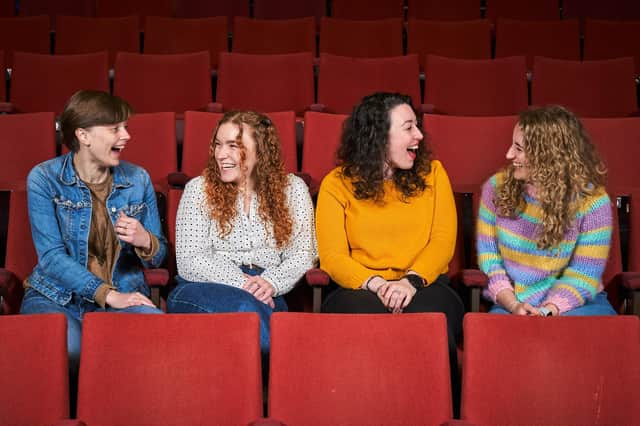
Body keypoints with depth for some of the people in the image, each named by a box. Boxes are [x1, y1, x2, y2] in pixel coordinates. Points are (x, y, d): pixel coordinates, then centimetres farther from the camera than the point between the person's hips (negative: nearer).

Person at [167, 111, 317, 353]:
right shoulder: (198, 189, 7)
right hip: (202, 291, 0)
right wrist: (242, 283, -15)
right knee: (245, 305, -35)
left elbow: (302, 254, 5)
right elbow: (189, 261, -1)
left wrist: (271, 283, -16)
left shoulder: (292, 189, 11)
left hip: (266, 297, 0)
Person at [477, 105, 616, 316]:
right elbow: (488, 255, 1)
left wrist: (546, 312, -25)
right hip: (511, 303, 1)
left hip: (575, 304, -1)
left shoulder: (592, 201, -9)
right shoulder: (497, 187, 0)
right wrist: (513, 305, -14)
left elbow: (582, 276, -9)